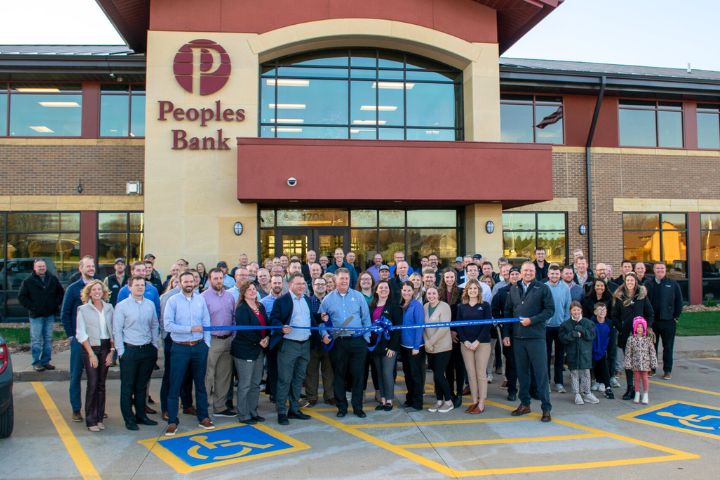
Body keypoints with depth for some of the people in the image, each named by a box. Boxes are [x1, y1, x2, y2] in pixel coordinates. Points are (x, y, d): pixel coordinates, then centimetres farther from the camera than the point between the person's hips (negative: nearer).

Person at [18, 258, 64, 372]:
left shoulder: (53, 279, 7)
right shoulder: (28, 281, -3)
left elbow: (61, 292, 16)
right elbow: (21, 297, -2)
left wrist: (56, 304, 3)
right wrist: (32, 307, -9)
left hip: (50, 315, 4)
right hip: (36, 315, -4)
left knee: (48, 339, 9)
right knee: (36, 340, -2)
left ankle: (46, 361, 17)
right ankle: (36, 363, 4)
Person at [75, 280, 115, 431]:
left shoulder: (109, 308, 7)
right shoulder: (83, 309, -1)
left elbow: (113, 331, 8)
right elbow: (81, 334, -5)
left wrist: (111, 351, 0)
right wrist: (91, 354, -10)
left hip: (106, 348, 3)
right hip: (90, 348, -3)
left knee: (101, 384, 7)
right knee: (92, 383, -6)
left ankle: (99, 418, 16)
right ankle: (91, 421, 3)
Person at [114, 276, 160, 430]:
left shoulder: (150, 305, 6)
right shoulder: (122, 306, -6)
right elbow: (117, 330, -7)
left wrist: (155, 345, 6)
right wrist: (121, 351, -9)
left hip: (148, 350, 4)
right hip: (130, 350, -4)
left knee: (142, 385, 15)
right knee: (127, 386, 4)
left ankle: (141, 415, 27)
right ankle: (129, 419, 15)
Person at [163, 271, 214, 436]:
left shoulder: (201, 299, 3)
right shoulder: (173, 300, -6)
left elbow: (206, 323, 4)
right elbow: (167, 325, -14)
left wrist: (206, 343, -3)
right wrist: (190, 329, -16)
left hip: (199, 347, 3)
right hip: (180, 348, -3)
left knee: (200, 384, 13)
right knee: (175, 386, 3)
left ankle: (203, 418, 24)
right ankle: (172, 422, 14)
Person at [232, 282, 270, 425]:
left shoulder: (261, 306, 11)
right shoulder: (241, 309, -13)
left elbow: (267, 324, 13)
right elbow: (244, 330, -20)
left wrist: (267, 337, -5)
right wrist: (259, 341, -15)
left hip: (259, 349, 7)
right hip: (245, 350, -7)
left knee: (256, 383, 13)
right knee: (245, 385, 1)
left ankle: (253, 412, 24)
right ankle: (243, 416, 11)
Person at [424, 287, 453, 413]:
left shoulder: (444, 307, -11)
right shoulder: (425, 307, 6)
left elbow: (444, 328, -18)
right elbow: (424, 326, 6)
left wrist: (431, 342, -16)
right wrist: (426, 343, -8)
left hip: (443, 347, -5)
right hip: (430, 348, 5)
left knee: (439, 375, -5)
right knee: (436, 375, 10)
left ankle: (449, 401, 12)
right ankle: (439, 401, 23)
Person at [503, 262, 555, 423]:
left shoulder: (543, 288, -2)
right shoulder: (513, 289, 10)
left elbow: (550, 310, -7)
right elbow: (508, 312, 12)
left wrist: (532, 320, -16)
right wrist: (506, 334, 7)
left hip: (536, 337, -4)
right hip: (518, 337, 4)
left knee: (540, 373, -1)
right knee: (522, 372, 11)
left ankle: (546, 408, 7)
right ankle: (524, 404, 23)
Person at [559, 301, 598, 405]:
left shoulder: (588, 323, 3)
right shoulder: (565, 324, 0)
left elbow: (592, 335, -5)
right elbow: (563, 338, -6)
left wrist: (582, 331, -18)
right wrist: (573, 334, -19)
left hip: (585, 353, 1)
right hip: (572, 353, -1)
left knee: (586, 373, 6)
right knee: (574, 374, 4)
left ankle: (586, 393, 18)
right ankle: (577, 394, 13)